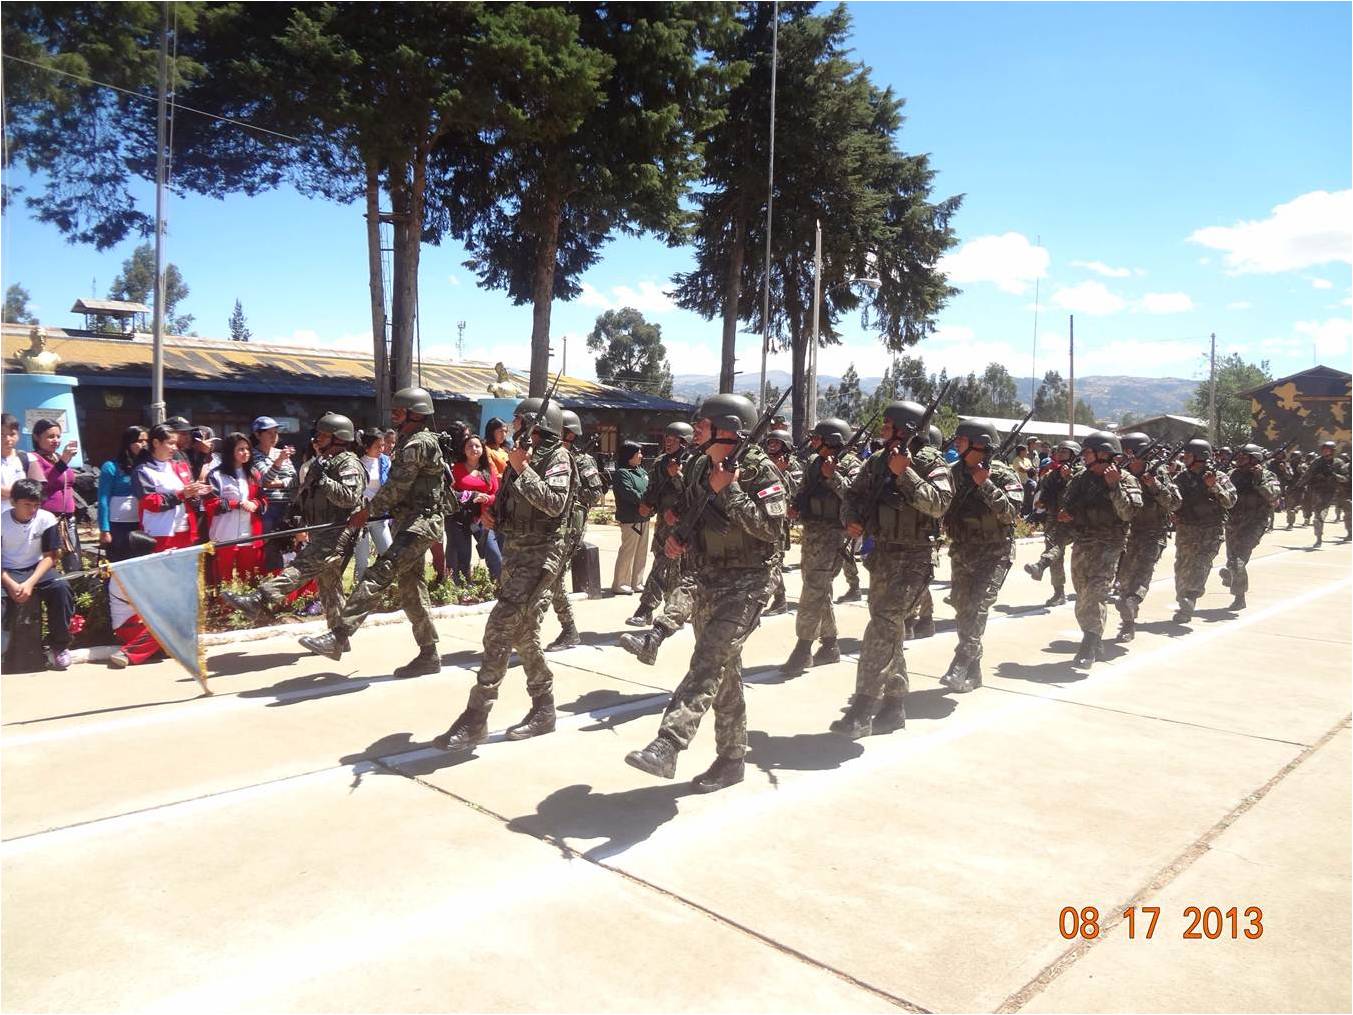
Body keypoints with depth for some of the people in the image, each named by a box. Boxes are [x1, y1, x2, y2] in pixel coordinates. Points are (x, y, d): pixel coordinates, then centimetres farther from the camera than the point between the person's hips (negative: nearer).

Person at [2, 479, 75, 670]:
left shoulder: (47, 519, -8)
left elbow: (49, 556, -5)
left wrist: (30, 583, -19)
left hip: (37, 569, 1)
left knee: (61, 587, -29)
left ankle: (59, 644, -13)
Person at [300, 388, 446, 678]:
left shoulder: (419, 442, -12)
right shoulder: (408, 442, 20)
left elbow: (396, 486, -16)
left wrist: (367, 511, -8)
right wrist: (371, 511, 15)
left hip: (420, 523, -11)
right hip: (409, 523, 11)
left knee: (378, 573, -22)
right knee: (412, 590, 11)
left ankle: (337, 637, -31)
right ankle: (429, 656, 18)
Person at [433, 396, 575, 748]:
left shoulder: (557, 457, -8)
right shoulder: (522, 456, 17)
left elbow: (554, 503, -23)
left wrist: (522, 469, -21)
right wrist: (492, 512, 6)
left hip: (540, 554, -9)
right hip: (515, 550, 9)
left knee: (500, 629, -15)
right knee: (522, 632, 12)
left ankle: (475, 719, -12)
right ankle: (543, 709, 22)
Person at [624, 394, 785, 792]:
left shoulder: (760, 471, -12)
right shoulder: (700, 467, 10)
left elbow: (771, 528, -21)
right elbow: (687, 512, 23)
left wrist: (729, 491, -22)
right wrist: (674, 535, 3)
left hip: (745, 584, -8)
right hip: (707, 583, 8)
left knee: (708, 663, -19)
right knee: (724, 672, 13)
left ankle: (666, 747, -27)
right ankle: (731, 758, 22)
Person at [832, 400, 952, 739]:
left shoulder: (929, 461, -10)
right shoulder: (878, 460, 9)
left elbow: (939, 504, -24)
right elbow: (853, 495, 18)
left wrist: (905, 473, -26)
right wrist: (852, 519, -2)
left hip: (912, 558, -7)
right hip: (881, 554, 7)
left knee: (882, 627, -16)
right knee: (890, 630, 13)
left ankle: (861, 711, -15)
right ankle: (894, 707, 24)